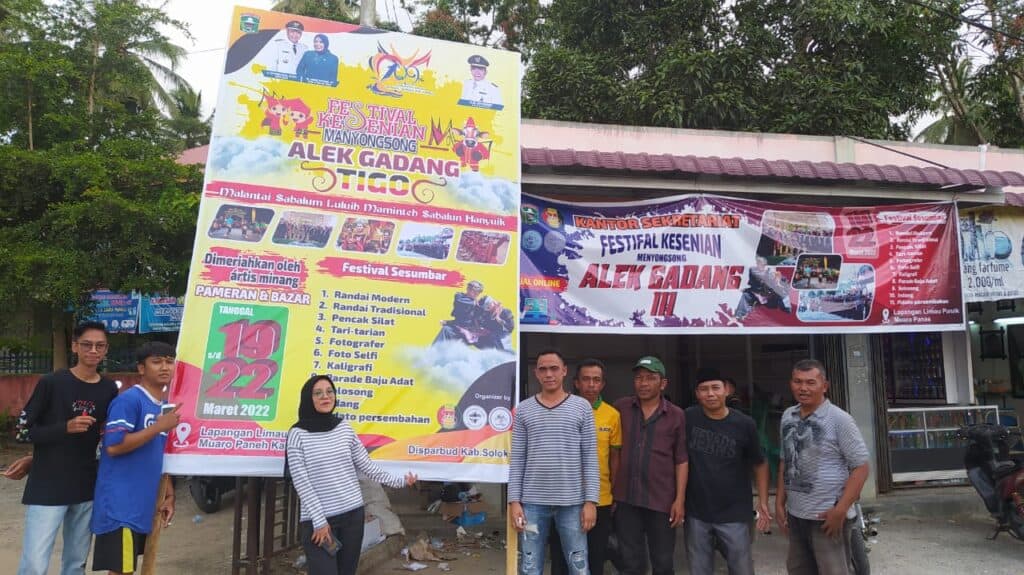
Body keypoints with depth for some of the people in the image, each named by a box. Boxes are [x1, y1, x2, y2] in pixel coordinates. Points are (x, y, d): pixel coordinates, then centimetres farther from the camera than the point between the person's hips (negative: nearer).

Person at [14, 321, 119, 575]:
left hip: (87, 489, 4)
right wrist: (65, 428, -19)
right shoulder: (51, 383, -7)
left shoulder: (109, 389, 5)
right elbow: (22, 431, -6)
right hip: (47, 488, -4)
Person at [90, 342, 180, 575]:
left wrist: (168, 494, 14)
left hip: (144, 504, 8)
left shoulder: (166, 406, 12)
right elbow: (113, 446, -21)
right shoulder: (128, 400, -13)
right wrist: (158, 427, -20)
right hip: (121, 504, -8)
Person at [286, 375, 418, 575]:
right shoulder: (298, 434, -7)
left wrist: (399, 480, 4)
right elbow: (301, 482, -9)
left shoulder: (345, 428, 5)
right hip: (317, 519, -4)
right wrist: (319, 521, -12)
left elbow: (366, 465, 8)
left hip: (353, 514, 4)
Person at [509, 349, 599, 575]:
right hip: (532, 502, 1)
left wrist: (591, 501, -5)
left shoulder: (582, 407, 1)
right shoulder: (523, 410, 4)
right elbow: (517, 460, 4)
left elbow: (590, 459, 0)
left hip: (572, 503, -1)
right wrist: (514, 500, -2)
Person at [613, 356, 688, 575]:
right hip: (626, 500, 1)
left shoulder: (676, 415, -1)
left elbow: (681, 461, 0)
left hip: (662, 501, -1)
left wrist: (680, 499, -5)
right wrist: (611, 491, 4)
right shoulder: (621, 408, 3)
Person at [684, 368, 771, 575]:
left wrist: (763, 502, -1)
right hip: (696, 513, 1)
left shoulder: (744, 424, -8)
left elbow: (759, 464, 5)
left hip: (734, 513, -1)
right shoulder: (688, 418, -6)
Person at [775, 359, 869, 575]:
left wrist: (840, 510, -16)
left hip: (827, 517, -6)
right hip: (795, 515, 6)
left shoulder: (839, 419, -12)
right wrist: (779, 502, 9)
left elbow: (860, 468, -11)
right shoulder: (787, 416, 5)